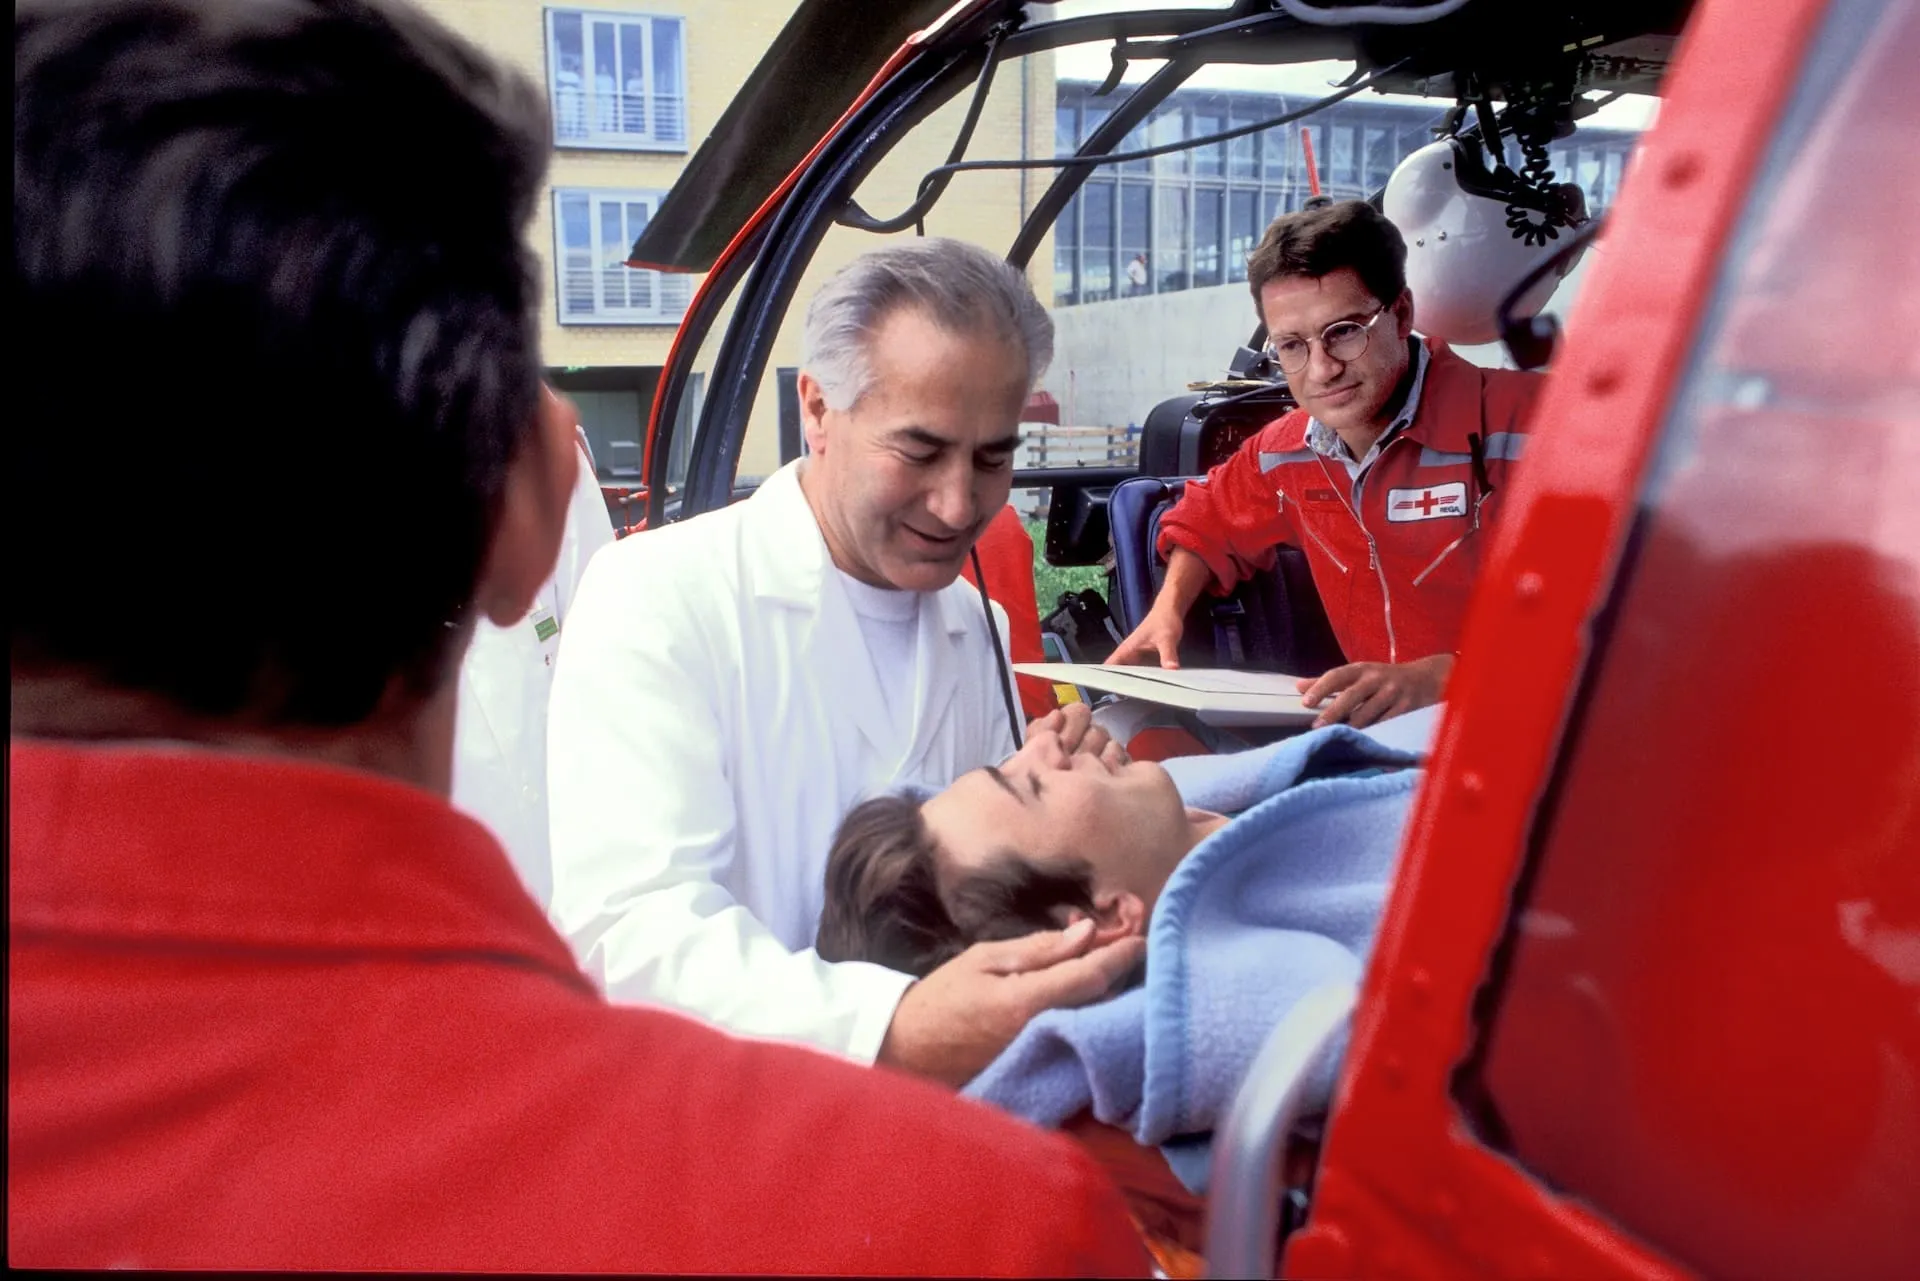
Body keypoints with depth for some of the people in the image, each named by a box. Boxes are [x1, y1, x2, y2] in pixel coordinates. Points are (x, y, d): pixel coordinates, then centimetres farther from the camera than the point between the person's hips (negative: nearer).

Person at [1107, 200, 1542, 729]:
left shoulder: (1518, 425, -15)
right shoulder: (1284, 451, 6)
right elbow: (1209, 522, 26)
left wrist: (1436, 676, -32)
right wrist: (1167, 610, 8)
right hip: (1379, 728, 6)